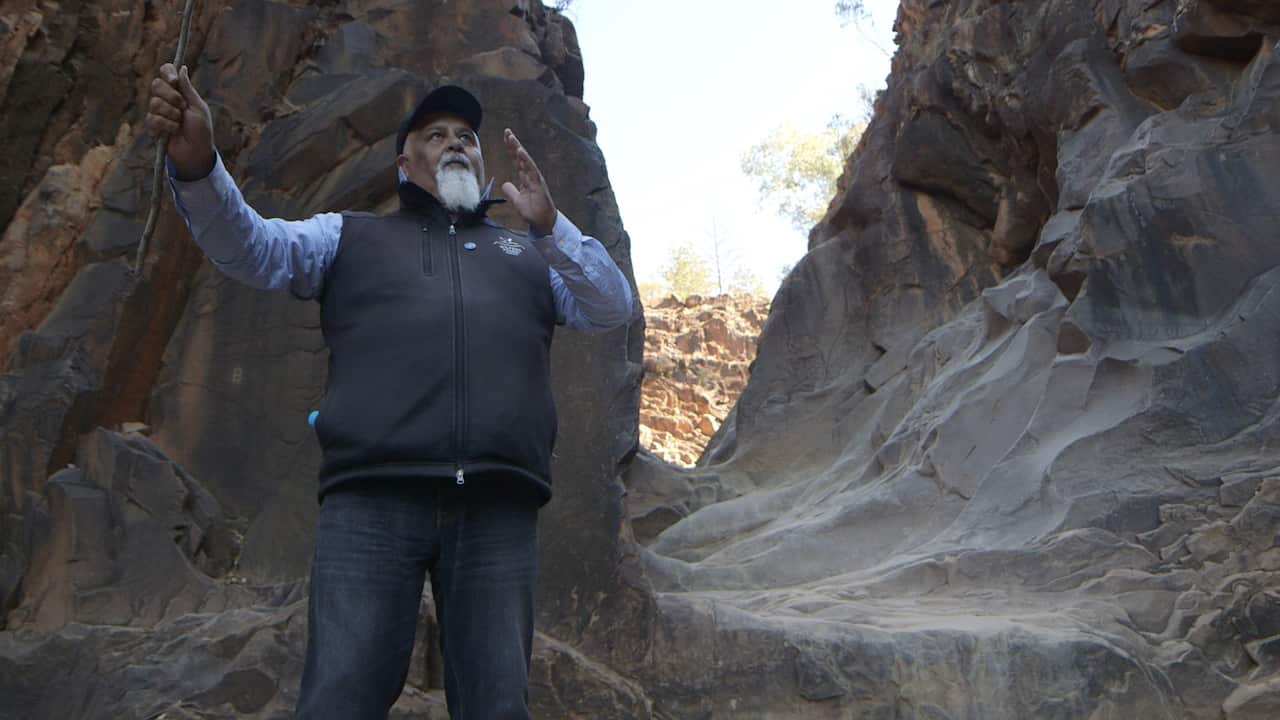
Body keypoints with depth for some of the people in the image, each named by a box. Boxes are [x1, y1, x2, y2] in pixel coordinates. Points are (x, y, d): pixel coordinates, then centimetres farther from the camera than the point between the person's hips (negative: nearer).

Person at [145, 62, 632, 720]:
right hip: (371, 499, -1)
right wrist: (196, 164, -13)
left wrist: (549, 225, -2)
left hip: (499, 509, 2)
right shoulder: (351, 236, 24)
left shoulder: (529, 254, 27)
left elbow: (612, 309, 13)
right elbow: (251, 247, 7)